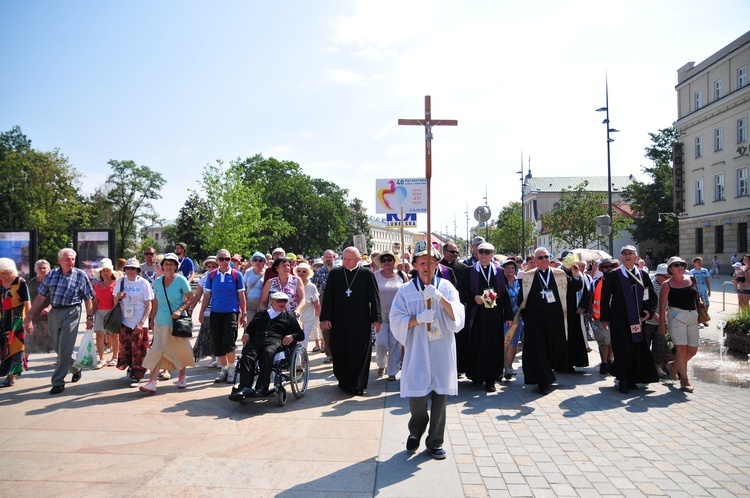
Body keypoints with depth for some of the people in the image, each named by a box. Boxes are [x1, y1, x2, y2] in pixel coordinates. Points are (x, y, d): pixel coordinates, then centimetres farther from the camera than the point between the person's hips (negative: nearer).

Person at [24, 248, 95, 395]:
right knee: (58, 348, 14)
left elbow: (88, 299, -1)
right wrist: (29, 316, 6)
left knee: (65, 349, -7)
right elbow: (41, 296, 8)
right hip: (54, 313, 5)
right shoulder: (52, 274, 7)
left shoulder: (81, 275, -3)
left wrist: (89, 317, -5)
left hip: (71, 313, -5)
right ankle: (76, 369, 36)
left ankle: (58, 382, 0)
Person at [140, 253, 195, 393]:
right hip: (161, 322, 3)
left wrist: (180, 310, -18)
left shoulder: (181, 280, -7)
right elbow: (156, 302, 13)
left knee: (180, 350, 9)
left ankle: (182, 377, 28)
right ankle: (152, 382, -7)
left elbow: (190, 298, -4)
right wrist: (152, 319, 12)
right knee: (157, 350, -6)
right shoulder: (157, 281, 5)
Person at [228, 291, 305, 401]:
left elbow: (301, 334, 21)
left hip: (275, 342, -2)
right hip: (256, 342, 3)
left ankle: (262, 388, -42)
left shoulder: (289, 317, 26)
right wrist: (246, 334, 9)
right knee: (247, 356, -31)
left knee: (267, 353, -38)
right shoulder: (260, 314, 34)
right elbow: (250, 327, 32)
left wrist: (292, 336, -1)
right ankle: (245, 388, -42)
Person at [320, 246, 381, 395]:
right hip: (339, 321, 2)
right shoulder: (334, 273, 3)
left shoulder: (367, 274, -2)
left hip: (361, 322, -2)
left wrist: (376, 319, -5)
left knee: (360, 354, 3)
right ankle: (344, 382, 24)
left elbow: (374, 298, -1)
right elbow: (328, 297, 4)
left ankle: (358, 385, 15)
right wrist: (325, 318, -2)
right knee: (340, 353, 7)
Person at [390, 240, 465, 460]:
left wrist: (440, 297, -21)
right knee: (416, 396, 2)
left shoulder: (446, 287, 4)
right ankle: (415, 433, 31)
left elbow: (457, 317, -7)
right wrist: (418, 318, -18)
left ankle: (435, 442, 22)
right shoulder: (406, 290, 2)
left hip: (442, 351, 1)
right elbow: (396, 320, -2)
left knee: (439, 397, 5)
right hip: (417, 351, -1)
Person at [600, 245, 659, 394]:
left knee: (637, 351, 3)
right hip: (619, 321, -3)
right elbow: (605, 298, 0)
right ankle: (623, 380, 7)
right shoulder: (612, 276, 0)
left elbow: (652, 296, 15)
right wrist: (605, 318, -4)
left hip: (638, 321, 3)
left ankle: (631, 379, 18)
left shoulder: (644, 275, 10)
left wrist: (649, 311, -2)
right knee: (624, 350, -8)